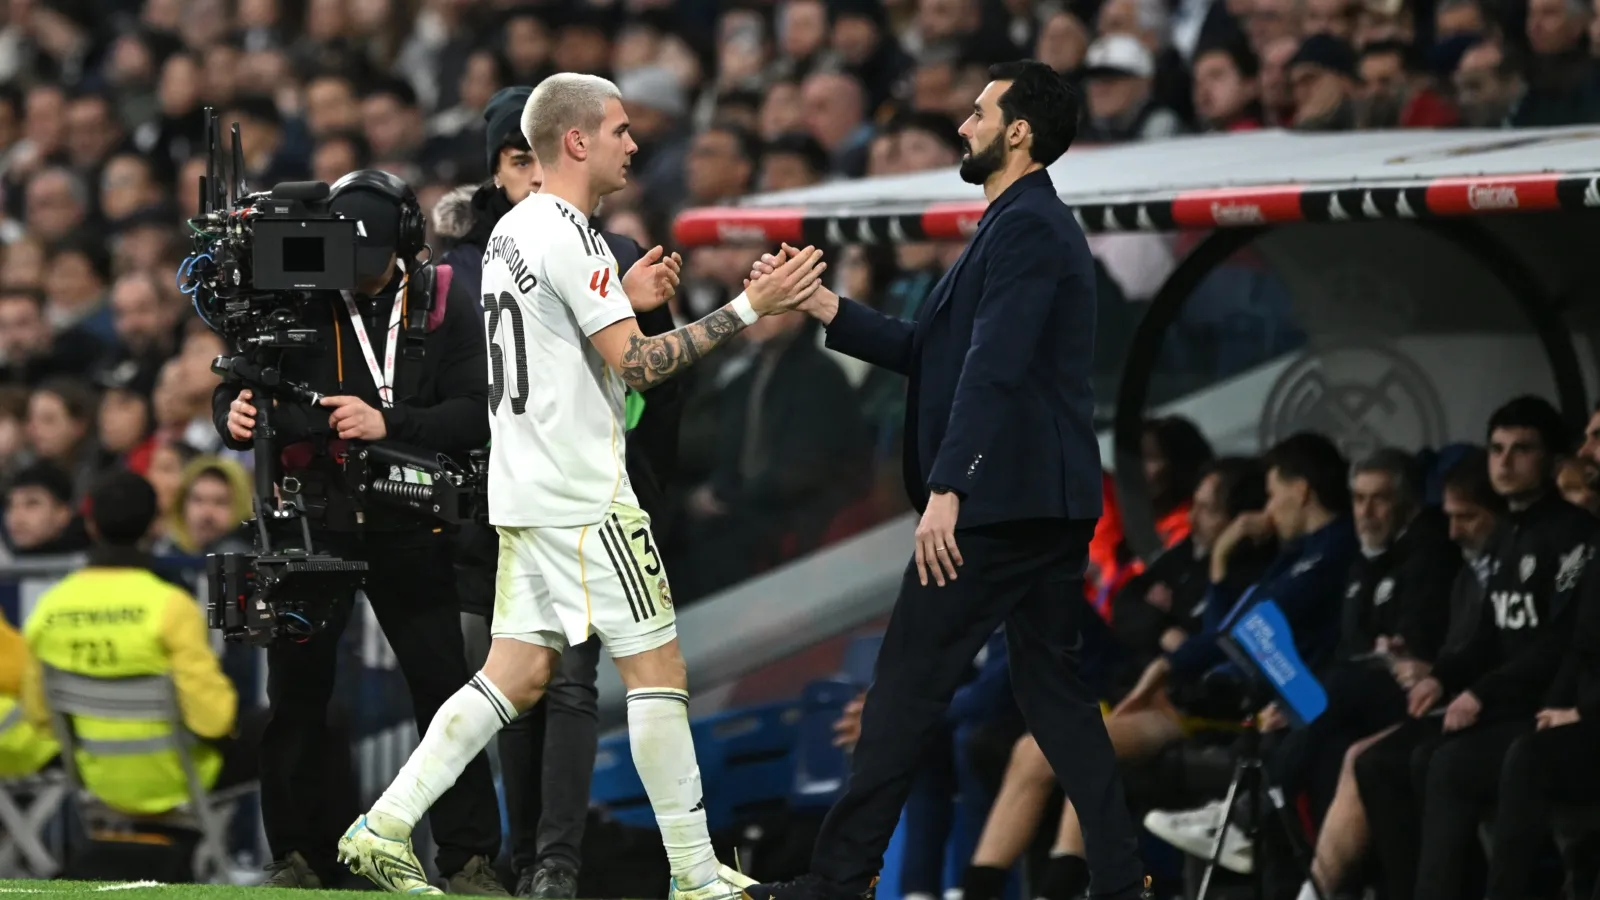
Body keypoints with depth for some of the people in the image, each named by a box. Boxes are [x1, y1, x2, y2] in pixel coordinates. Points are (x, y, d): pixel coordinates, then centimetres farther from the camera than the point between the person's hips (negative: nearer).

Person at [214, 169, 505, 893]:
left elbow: (477, 415, -7)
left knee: (443, 684, -4)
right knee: (296, 689, 1)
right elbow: (234, 388, 3)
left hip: (408, 522, -1)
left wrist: (388, 423, -21)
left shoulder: (445, 306, -1)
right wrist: (235, 414, -21)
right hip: (313, 515, 1)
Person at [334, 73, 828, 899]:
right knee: (657, 667, -4)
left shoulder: (511, 232, 15)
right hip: (581, 495, -9)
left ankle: (385, 827, 1)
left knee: (518, 675, 9)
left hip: (527, 490, 9)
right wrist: (749, 308, -16)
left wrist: (628, 303, 22)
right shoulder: (568, 236, -14)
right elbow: (636, 365, -17)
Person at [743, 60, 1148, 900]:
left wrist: (948, 490, -27)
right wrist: (820, 305, 14)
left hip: (1001, 500, -10)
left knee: (908, 681, -5)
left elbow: (993, 368, -22)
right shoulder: (1034, 225, 20)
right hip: (1051, 500, 10)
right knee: (1052, 686, 10)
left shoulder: (1026, 227, -13)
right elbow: (926, 349, 20)